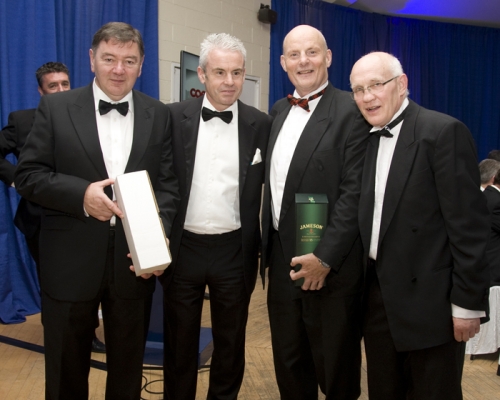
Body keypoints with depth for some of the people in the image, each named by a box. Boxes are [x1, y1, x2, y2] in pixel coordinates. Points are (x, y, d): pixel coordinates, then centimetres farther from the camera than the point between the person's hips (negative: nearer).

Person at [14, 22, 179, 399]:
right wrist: (82, 193, -20)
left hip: (135, 260, 2)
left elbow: (169, 183, 1)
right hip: (70, 263, -1)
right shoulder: (55, 107, 0)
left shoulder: (159, 115, 5)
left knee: (128, 368, 18)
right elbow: (28, 175, -3)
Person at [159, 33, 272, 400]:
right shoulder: (174, 117, -2)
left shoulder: (261, 124, -1)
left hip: (234, 252, 0)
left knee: (231, 342, 16)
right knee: (179, 342, 15)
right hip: (182, 249, 0)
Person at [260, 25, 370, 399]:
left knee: (335, 370, 11)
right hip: (282, 259, 6)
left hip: (329, 265, -6)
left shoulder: (351, 112, -10)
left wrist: (325, 258, -19)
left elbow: (355, 193, -16)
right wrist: (267, 247, 9)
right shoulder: (279, 111, 11)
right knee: (289, 363, 19)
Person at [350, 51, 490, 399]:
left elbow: (469, 223, -15)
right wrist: (366, 287, 8)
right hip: (378, 298, 7)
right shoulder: (369, 140, 10)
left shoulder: (444, 132, -12)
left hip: (429, 301, -6)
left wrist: (467, 302, -15)